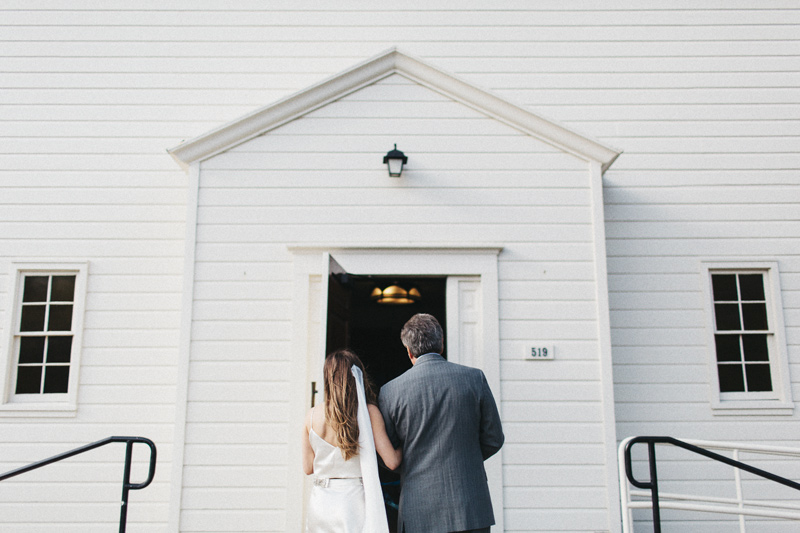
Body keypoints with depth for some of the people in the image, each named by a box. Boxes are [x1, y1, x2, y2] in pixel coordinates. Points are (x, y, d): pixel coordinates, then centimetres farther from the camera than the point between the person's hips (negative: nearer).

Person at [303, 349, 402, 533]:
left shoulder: (312, 415, 1)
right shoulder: (369, 411, -7)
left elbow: (308, 468, 9)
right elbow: (392, 462, -7)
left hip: (321, 503, 3)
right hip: (355, 500, -3)